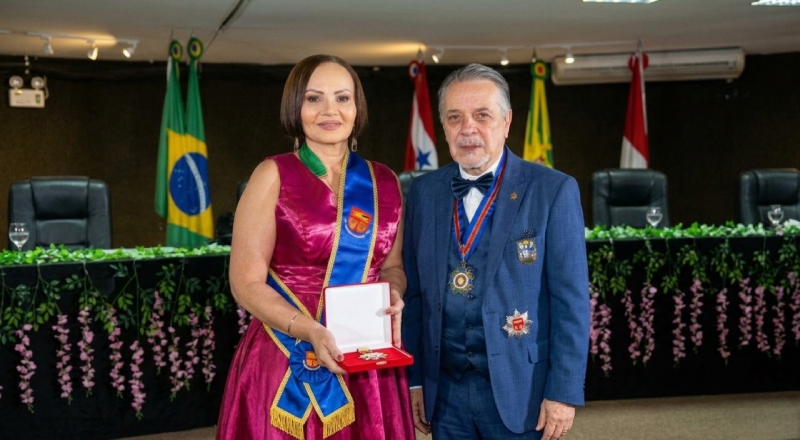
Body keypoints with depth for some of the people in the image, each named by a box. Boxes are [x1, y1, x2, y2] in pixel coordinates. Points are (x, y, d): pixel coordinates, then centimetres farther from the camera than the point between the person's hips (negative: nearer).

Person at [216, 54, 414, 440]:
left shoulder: (384, 182, 6)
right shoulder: (273, 176, -5)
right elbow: (247, 283, -8)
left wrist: (392, 294, -6)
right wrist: (309, 331, -22)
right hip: (288, 363, -3)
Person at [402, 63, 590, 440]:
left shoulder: (553, 190, -7)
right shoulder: (423, 191, 4)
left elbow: (571, 300, -8)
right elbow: (414, 293, 7)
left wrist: (563, 392, -11)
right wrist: (413, 378, 7)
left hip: (520, 390, -3)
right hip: (445, 391, 3)